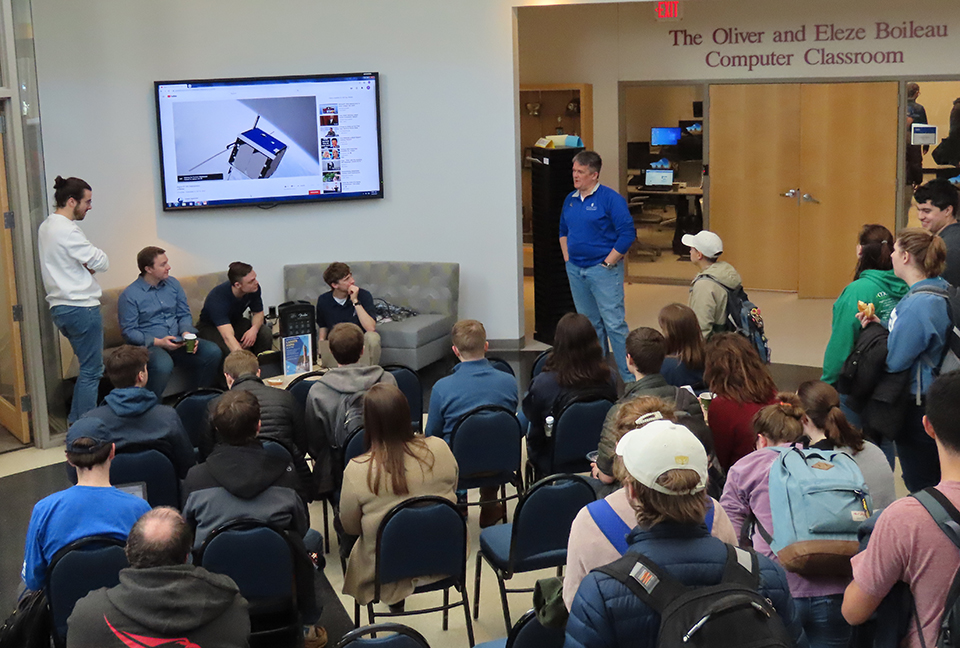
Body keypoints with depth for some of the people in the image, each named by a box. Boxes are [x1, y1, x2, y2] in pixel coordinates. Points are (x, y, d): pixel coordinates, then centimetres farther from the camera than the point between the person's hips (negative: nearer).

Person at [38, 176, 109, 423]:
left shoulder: (46, 226, 12)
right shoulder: (67, 230, -18)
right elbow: (102, 263, -16)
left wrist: (86, 266, 0)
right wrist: (92, 263, 4)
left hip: (59, 307, 10)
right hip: (80, 307, -10)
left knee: (87, 366, 19)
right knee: (92, 370, -2)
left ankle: (75, 420, 24)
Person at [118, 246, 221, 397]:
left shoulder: (173, 284, 12)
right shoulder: (129, 295, -5)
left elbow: (184, 315, 15)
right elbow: (129, 332, -8)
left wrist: (186, 333, -7)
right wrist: (158, 342, -19)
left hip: (177, 341, 6)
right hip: (149, 345, -6)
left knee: (212, 352, -18)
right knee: (163, 365, -40)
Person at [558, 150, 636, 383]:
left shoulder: (611, 199, -11)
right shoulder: (570, 200, 10)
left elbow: (628, 234, -14)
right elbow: (563, 231, 24)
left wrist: (608, 263, -14)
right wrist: (568, 259, 13)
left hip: (603, 270, -7)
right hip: (575, 271, 7)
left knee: (614, 323, -9)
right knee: (589, 323, 14)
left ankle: (629, 376, -4)